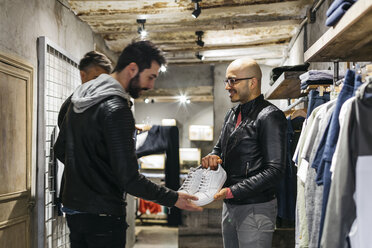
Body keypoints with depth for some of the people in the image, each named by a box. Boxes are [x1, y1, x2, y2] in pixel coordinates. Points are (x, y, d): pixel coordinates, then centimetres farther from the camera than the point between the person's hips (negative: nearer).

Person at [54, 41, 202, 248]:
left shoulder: (79, 99, 7)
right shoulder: (117, 110, -22)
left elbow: (60, 150, 16)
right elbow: (129, 178, -24)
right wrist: (173, 199, -17)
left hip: (73, 208, 9)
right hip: (102, 215, -9)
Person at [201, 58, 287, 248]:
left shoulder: (270, 116, -14)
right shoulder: (232, 114, 12)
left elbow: (274, 171, -19)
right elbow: (219, 148, 22)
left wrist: (232, 191, -23)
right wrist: (212, 157, -3)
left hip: (255, 209, -8)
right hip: (229, 206, 8)